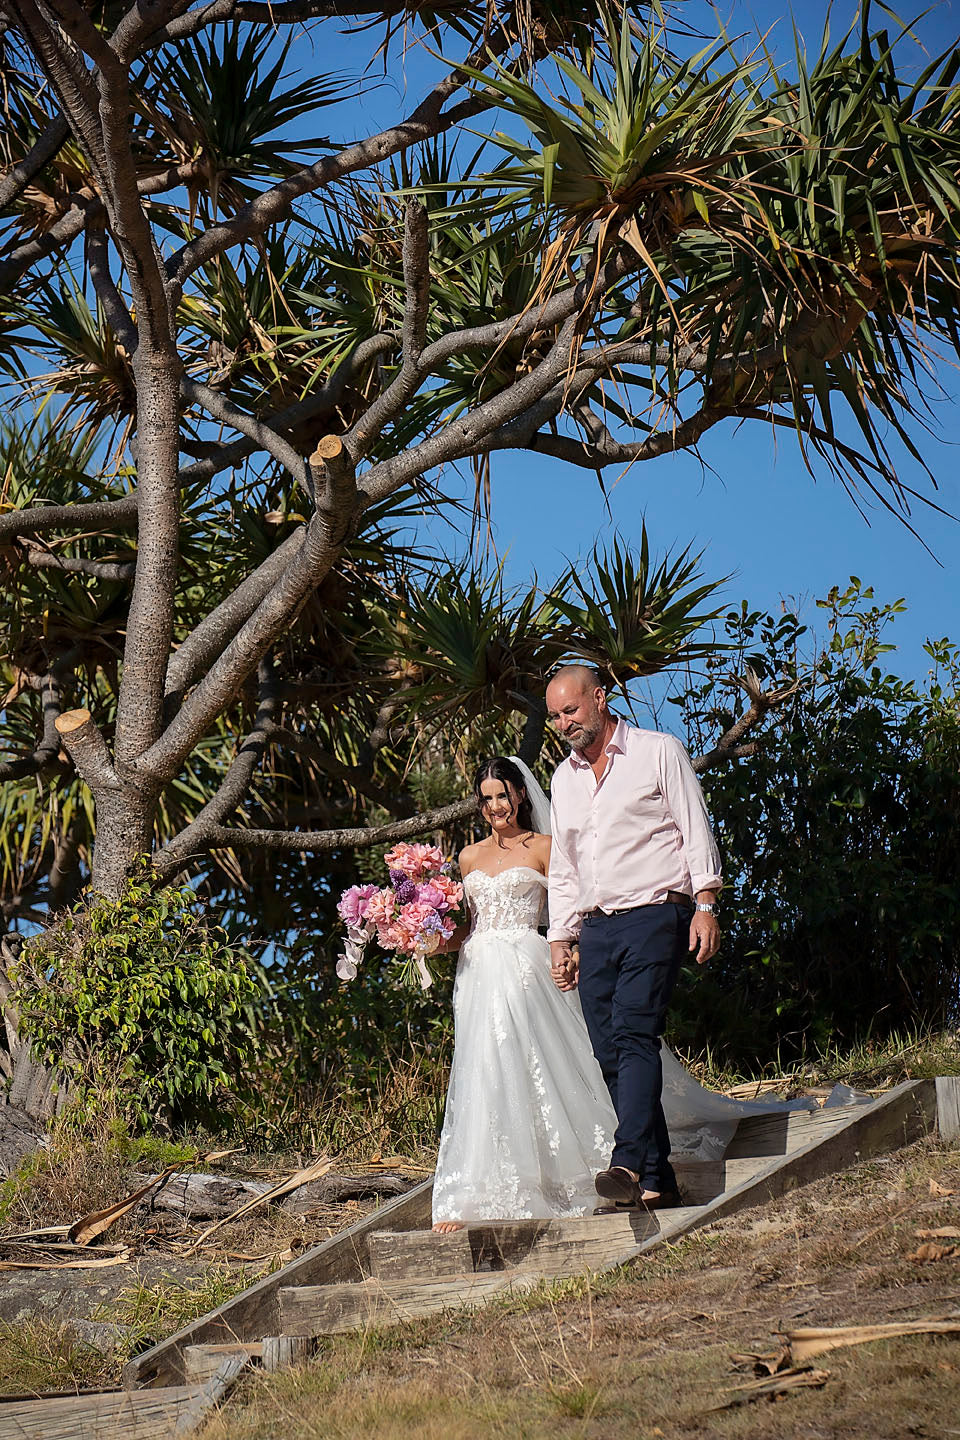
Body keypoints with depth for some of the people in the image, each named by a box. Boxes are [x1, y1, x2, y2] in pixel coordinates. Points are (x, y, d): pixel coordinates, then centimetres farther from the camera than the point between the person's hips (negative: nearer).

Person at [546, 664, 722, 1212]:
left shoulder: (659, 752, 4)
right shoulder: (564, 779, 20)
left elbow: (696, 832, 0)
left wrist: (705, 905, -10)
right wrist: (561, 939, 18)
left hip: (655, 916, -6)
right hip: (596, 928, 6)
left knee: (634, 1034, -21)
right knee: (610, 1052, -1)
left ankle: (629, 1162, -30)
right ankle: (658, 1178, 3)